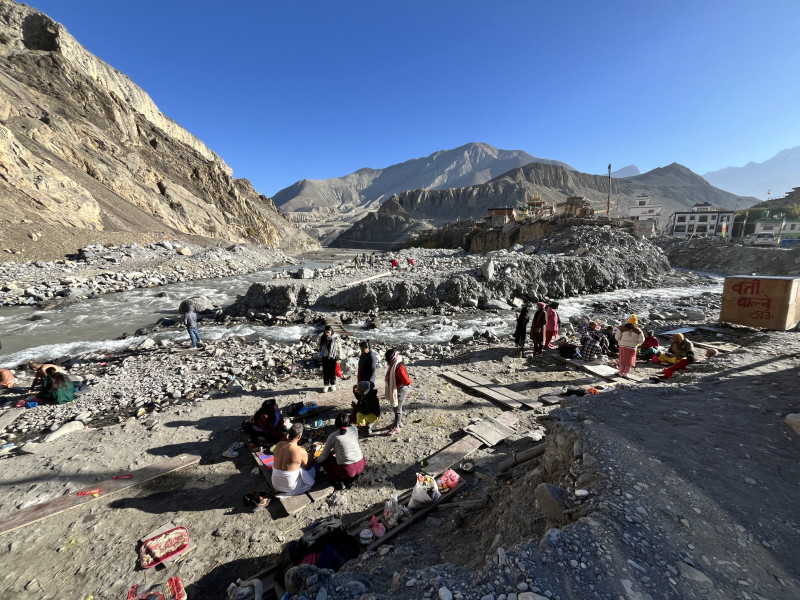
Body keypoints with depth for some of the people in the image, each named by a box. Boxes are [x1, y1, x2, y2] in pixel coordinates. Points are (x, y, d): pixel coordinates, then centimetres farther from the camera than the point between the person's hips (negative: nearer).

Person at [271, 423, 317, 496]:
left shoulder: (279, 444, -12)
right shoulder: (301, 452, -26)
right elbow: (308, 467, -4)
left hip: (275, 485, 6)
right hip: (290, 488, -6)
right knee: (314, 465, 14)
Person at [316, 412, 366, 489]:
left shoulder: (333, 436, -8)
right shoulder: (354, 428, 2)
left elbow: (323, 457, 0)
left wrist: (316, 460, 23)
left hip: (346, 470, -3)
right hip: (361, 466, 3)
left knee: (324, 460, 19)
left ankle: (338, 482, 10)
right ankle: (352, 477, 24)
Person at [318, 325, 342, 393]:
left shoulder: (336, 338, -13)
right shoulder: (322, 338, -3)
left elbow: (339, 349, -8)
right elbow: (320, 347, 13)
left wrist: (338, 358, -8)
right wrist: (320, 354, 11)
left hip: (333, 357, -2)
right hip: (325, 357, 3)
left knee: (333, 372, 10)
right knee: (325, 372, 9)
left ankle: (333, 385, 27)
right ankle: (326, 385, 24)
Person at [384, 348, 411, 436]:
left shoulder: (399, 367, -30)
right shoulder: (394, 365, 0)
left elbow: (407, 381, -30)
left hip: (400, 390, -9)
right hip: (396, 390, 9)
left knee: (397, 409, 4)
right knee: (398, 407, 23)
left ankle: (396, 427, 18)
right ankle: (400, 422, 40)